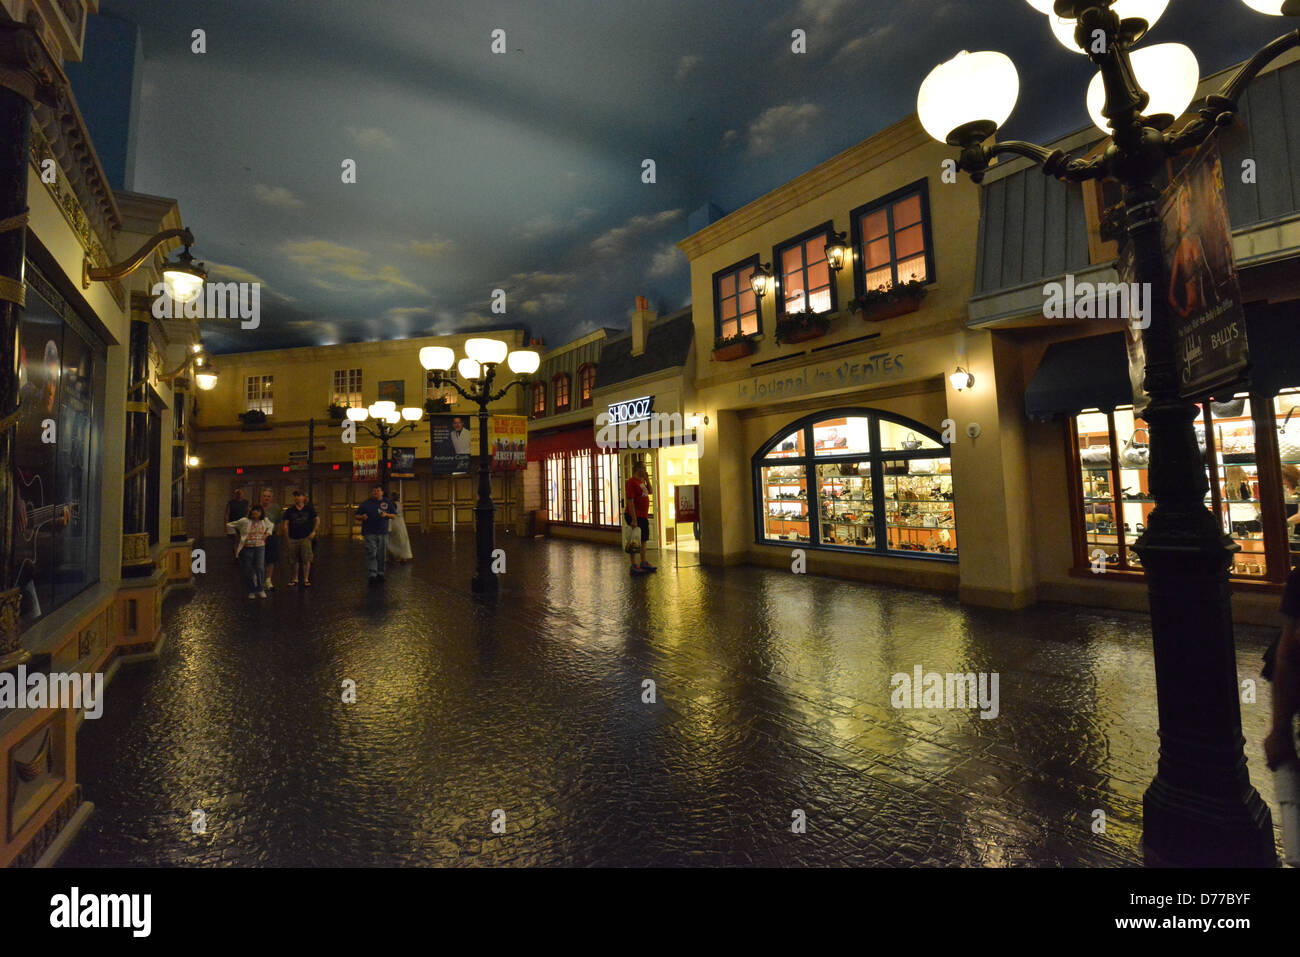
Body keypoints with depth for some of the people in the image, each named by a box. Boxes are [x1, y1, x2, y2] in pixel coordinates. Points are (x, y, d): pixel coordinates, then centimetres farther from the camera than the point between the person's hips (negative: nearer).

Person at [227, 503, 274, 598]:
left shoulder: (264, 521, 7)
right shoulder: (244, 521, -5)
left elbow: (271, 526, 28)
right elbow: (230, 525, 5)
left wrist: (267, 534, 12)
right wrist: (237, 534, 6)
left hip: (260, 547, 2)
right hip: (247, 548, -1)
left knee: (260, 568, -10)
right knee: (248, 570, 3)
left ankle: (261, 590, -3)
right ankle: (251, 591, 16)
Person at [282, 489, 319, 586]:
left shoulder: (309, 509, 6)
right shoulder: (289, 511, 7)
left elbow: (317, 520, 12)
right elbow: (286, 524, 4)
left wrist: (314, 531, 3)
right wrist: (287, 537, -3)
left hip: (306, 538, -1)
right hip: (293, 538, 1)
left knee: (306, 560, -4)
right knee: (294, 560, 8)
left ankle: (306, 579, 4)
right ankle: (295, 579, 22)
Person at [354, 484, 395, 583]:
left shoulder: (387, 503, 9)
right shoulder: (365, 503, 5)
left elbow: (393, 516, 11)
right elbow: (355, 516, 8)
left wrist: (387, 515, -10)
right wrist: (362, 517, -14)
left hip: (383, 533, 2)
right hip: (369, 533, -2)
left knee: (381, 555, 6)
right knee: (371, 554, -10)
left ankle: (380, 574, 16)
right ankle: (371, 575, -13)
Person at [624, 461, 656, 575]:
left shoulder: (642, 482, 15)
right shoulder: (631, 482, -15)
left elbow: (651, 492, 21)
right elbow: (630, 501, -20)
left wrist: (647, 480, 7)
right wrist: (634, 519, -24)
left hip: (643, 516, 9)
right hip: (635, 516, -9)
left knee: (643, 540, 15)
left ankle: (644, 563, 25)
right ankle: (634, 567, 1)